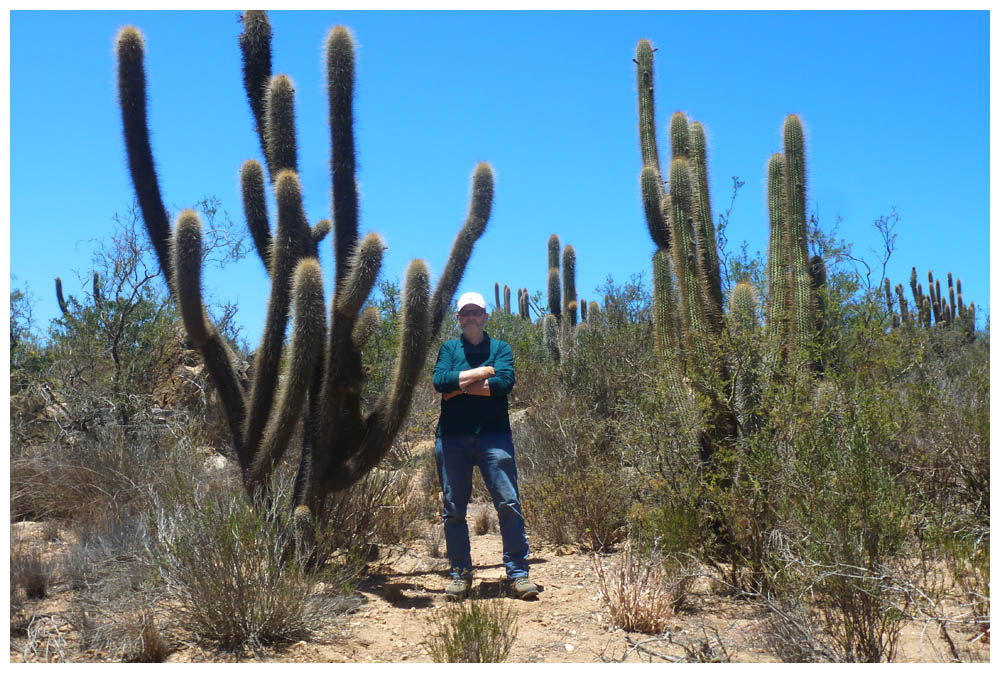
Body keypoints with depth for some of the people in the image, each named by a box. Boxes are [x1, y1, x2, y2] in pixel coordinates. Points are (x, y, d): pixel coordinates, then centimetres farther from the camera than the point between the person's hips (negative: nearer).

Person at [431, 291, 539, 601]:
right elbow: (440, 380, -7)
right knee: (453, 509, 4)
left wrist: (461, 386, -7)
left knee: (509, 503, -7)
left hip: (493, 434, -1)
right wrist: (483, 372, -7)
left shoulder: (501, 348, 10)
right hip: (452, 437, 1)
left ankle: (518, 572, -1)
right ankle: (460, 574, 14)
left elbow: (505, 382, -10)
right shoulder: (449, 349, 13)